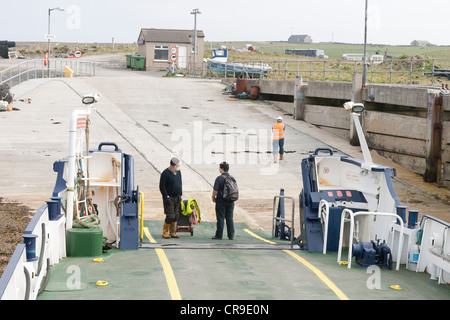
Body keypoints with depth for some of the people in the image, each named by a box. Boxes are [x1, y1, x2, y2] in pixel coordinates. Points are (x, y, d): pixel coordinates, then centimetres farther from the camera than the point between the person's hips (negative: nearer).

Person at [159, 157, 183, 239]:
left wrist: (180, 195, 13)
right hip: (169, 198, -7)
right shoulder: (165, 173, -13)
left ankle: (172, 233, 14)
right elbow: (162, 187, -12)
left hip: (177, 198, 7)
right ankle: (165, 233, 3)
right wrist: (166, 197, -16)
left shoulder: (178, 172, 9)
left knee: (176, 216, 5)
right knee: (170, 216, -11)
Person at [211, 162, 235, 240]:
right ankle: (231, 235, 10)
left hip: (221, 201, -5)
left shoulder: (219, 178, -13)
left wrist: (213, 198, 1)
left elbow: (215, 190, -16)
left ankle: (219, 235, 2)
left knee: (220, 219, 0)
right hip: (231, 201, 5)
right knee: (230, 219, 10)